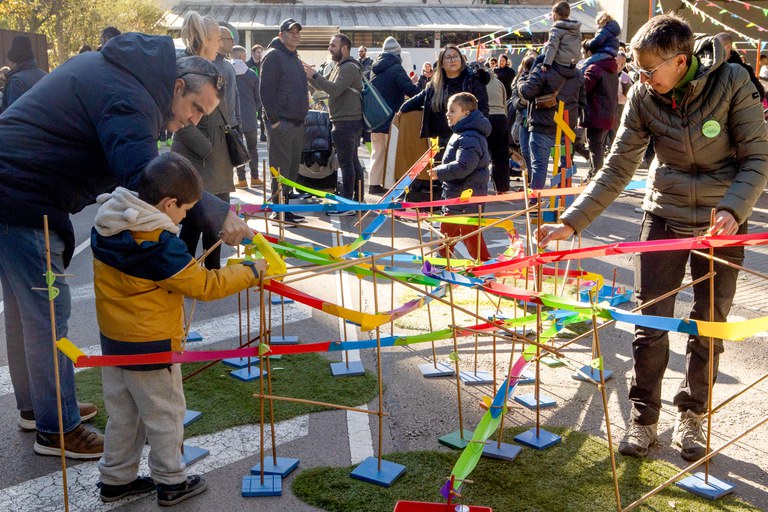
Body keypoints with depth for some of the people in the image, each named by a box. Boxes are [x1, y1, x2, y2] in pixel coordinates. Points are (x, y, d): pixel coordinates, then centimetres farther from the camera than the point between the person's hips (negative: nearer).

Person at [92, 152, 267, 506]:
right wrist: (251, 272, -10)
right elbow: (204, 286, -21)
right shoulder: (159, 245, -27)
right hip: (150, 346, -8)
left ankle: (115, 478, 33)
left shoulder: (106, 225, -3)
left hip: (112, 339, 8)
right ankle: (171, 482, 24)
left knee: (122, 413, 21)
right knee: (165, 414, 10)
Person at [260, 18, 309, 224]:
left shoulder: (295, 58, 20)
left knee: (292, 169, 11)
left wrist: (302, 117, 17)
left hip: (297, 123, 9)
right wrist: (274, 120, -18)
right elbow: (266, 90, -15)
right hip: (281, 123, -9)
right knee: (281, 169, -5)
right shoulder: (274, 56, -8)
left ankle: (285, 208, 19)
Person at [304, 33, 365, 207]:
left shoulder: (349, 68, -13)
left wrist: (315, 75, -23)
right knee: (353, 162, 13)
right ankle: (358, 200, 19)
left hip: (346, 123, -10)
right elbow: (321, 86, 22)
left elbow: (334, 89, -25)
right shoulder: (340, 67, 20)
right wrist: (309, 75, 7)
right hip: (350, 122, 10)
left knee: (346, 163, -9)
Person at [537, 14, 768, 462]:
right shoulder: (643, 96, -10)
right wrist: (571, 223, -15)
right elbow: (617, 169, -8)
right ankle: (644, 420, 18)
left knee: (710, 326, 7)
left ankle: (692, 417, 27)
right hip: (666, 215, 2)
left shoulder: (732, 82, -17)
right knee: (650, 324, 1)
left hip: (723, 220, -1)